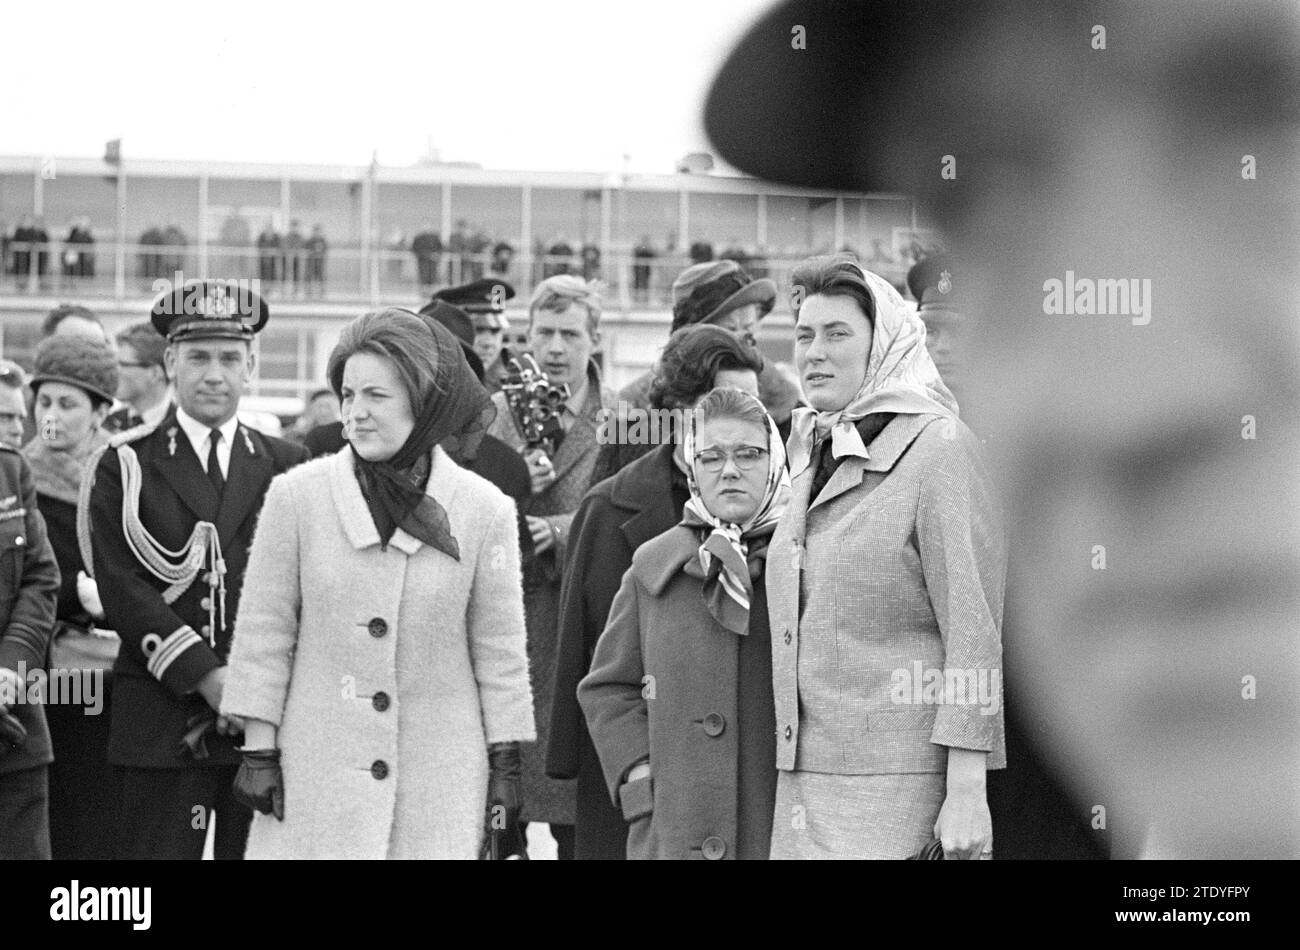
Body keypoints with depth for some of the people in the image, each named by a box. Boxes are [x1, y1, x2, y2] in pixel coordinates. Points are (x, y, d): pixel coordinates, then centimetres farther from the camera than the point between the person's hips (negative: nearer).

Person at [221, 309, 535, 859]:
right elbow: (263, 633, 3)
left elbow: (499, 648, 5)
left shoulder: (484, 510, 0)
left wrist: (506, 766, 4)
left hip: (441, 781, 0)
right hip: (317, 768, 0)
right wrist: (258, 752, 1)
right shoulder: (295, 497, 0)